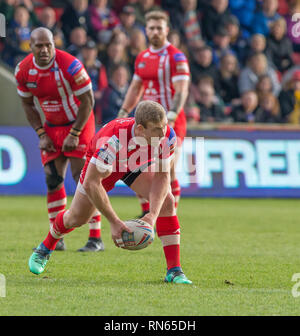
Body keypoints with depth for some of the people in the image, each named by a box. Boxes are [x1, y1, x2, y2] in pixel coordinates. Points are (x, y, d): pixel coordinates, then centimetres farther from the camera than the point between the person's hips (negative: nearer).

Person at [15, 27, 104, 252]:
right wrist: (41, 134, -2)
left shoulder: (70, 65, -24)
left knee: (82, 177, -13)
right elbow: (28, 104, 7)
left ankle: (96, 238, -9)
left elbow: (87, 101, -16)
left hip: (78, 123, -5)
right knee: (53, 179, 0)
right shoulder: (24, 70, -8)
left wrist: (75, 135, -16)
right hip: (52, 126, 5)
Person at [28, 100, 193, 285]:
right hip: (100, 164, -3)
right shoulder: (113, 140, -47)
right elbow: (90, 183, -41)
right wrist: (114, 222, -42)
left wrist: (153, 214, -39)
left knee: (167, 201, -20)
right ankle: (45, 248, 41)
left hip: (138, 165, 3)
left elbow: (162, 176, -25)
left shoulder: (168, 136, -35)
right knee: (77, 218, 7)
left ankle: (174, 270, -15)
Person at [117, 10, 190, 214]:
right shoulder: (142, 57, 12)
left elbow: (181, 91, -17)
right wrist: (123, 114, 16)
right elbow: (135, 88, 23)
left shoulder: (176, 56, -9)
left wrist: (170, 118, -27)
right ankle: (146, 214, 17)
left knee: (168, 173, -8)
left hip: (171, 122, -7)